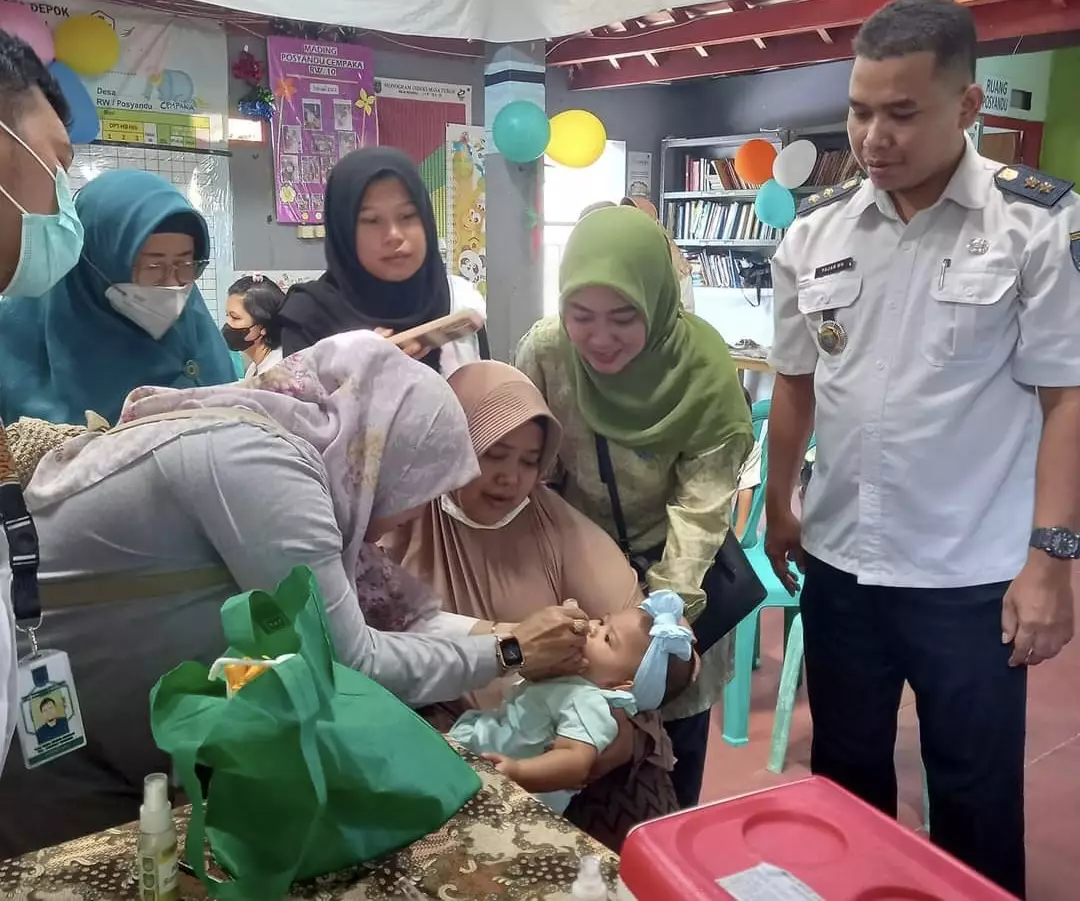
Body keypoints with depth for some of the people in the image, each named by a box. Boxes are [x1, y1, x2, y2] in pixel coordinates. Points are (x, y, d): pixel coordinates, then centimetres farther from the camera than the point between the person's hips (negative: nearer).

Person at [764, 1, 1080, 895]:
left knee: (975, 797, 13)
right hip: (838, 561, 4)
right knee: (846, 775, 20)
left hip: (972, 574, -3)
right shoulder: (814, 231, 0)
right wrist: (778, 506, 14)